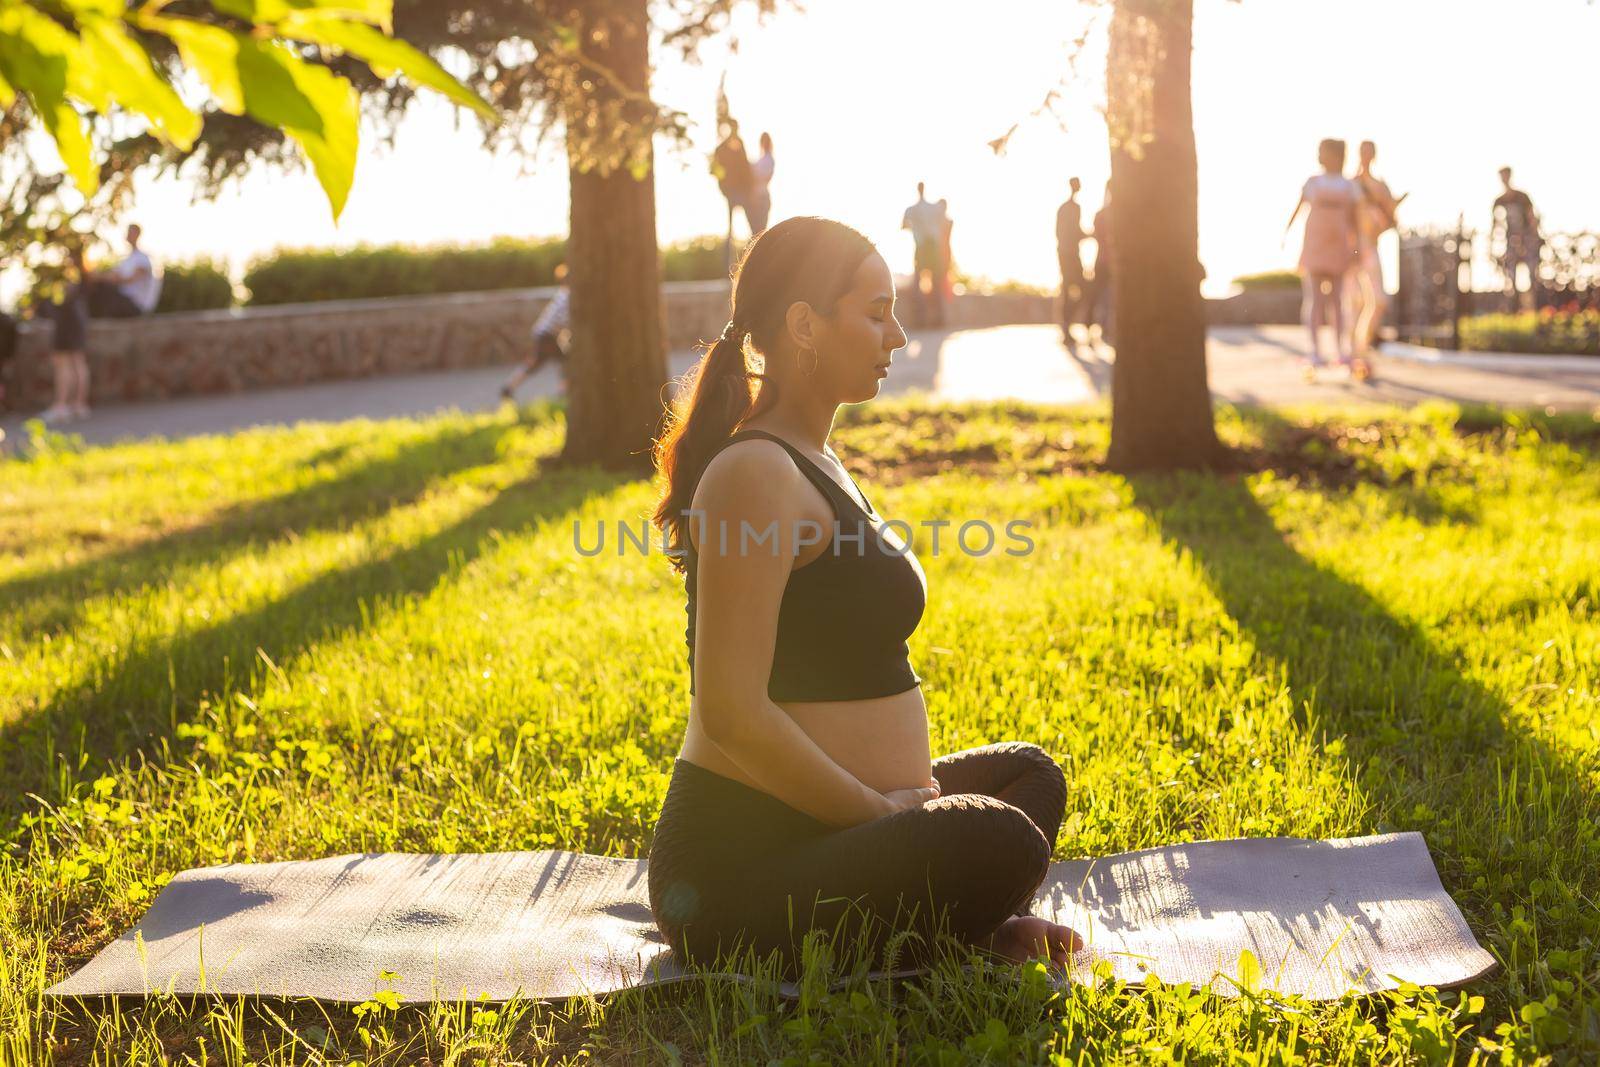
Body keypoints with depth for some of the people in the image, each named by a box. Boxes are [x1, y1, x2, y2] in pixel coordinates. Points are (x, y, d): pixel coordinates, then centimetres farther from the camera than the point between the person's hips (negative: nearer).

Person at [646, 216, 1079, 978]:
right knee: (1001, 843, -30)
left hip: (824, 824, 11)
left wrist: (910, 790, 10)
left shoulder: (813, 462, 15)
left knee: (1028, 773, 22)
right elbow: (733, 712, -24)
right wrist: (885, 818, -15)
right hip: (735, 868, -11)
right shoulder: (757, 475, -17)